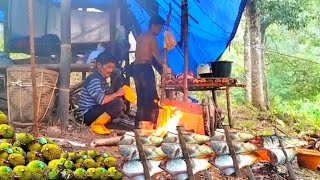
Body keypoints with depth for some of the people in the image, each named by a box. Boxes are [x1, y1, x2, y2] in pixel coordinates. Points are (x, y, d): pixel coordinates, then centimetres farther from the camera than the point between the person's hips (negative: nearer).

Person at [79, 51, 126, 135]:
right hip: (88, 114, -10)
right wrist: (117, 94, -17)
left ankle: (101, 121, 2)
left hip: (95, 111, 10)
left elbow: (110, 94, 13)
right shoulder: (94, 79, -18)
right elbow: (101, 100, -28)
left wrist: (120, 93, -6)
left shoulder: (102, 79, 13)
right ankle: (97, 124, -14)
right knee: (118, 102, -23)